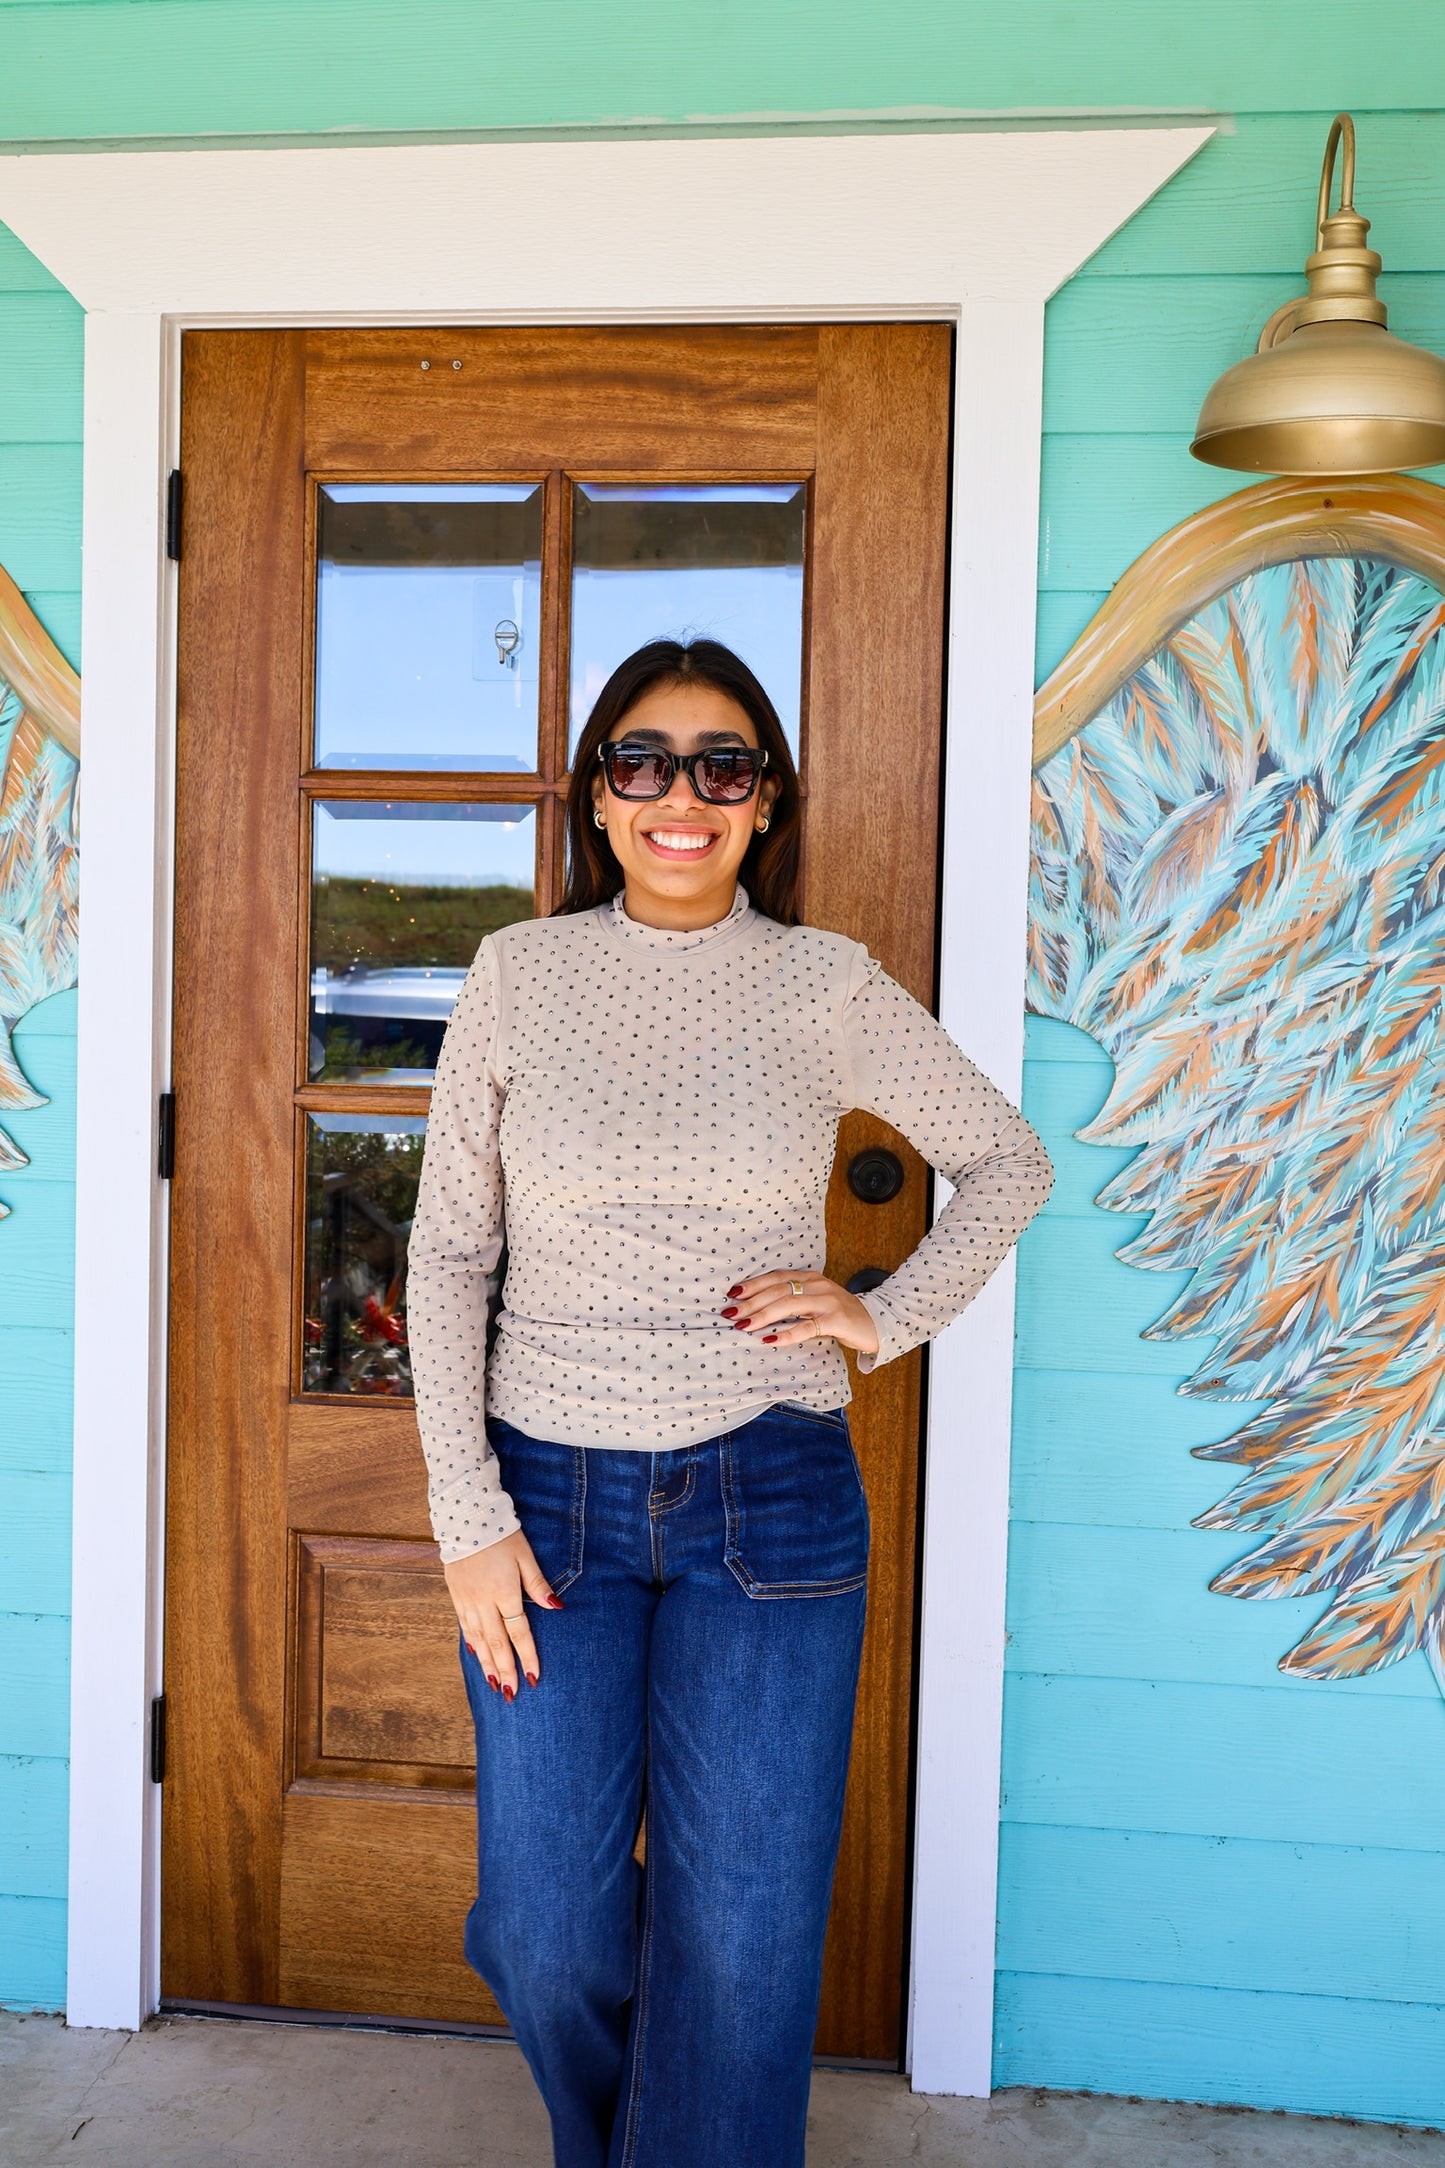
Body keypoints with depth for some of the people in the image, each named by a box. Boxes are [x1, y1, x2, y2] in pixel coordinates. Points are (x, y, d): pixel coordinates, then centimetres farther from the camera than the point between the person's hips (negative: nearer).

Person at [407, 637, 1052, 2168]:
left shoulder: (827, 985, -1)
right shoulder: (520, 972, 0)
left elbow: (1009, 1162, 12)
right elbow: (447, 1251, 1)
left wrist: (888, 1316, -1)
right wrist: (466, 1514, -4)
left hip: (768, 1494, 0)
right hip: (551, 1490, 1)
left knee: (744, 1940, 4)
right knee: (547, 1935, 9)